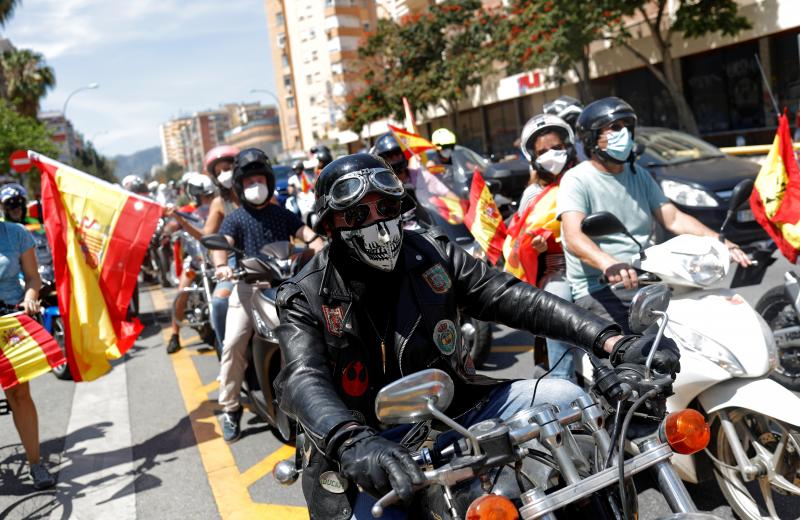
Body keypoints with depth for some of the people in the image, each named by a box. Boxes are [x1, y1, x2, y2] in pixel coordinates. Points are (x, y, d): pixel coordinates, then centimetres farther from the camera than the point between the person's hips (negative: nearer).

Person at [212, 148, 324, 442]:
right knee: (233, 344, -17)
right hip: (249, 287, -2)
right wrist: (221, 266, -33)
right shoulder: (235, 219, 9)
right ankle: (230, 408, -4)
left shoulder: (282, 214, 17)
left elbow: (307, 235, 3)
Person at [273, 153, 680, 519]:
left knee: (566, 399, -11)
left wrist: (613, 342, -17)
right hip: (371, 452, -3)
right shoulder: (306, 299, -7)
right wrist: (355, 442, -46)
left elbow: (513, 298, -6)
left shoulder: (433, 256, 2)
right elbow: (304, 382, -23)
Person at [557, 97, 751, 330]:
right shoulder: (577, 180, -5)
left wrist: (721, 242, -6)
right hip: (599, 291, -6)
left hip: (645, 282, 7)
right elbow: (573, 237, -22)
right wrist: (609, 264, -42)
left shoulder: (639, 175, 18)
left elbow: (673, 218, 10)